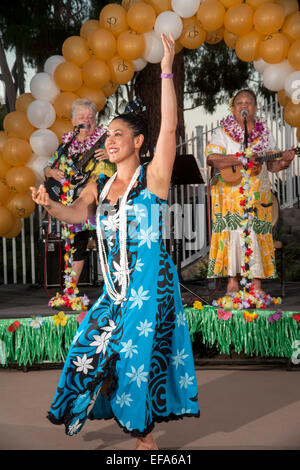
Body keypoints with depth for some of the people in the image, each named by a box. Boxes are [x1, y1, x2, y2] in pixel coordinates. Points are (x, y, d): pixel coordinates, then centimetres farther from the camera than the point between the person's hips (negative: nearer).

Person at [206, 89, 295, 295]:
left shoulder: (265, 133, 12)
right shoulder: (223, 132, 2)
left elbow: (271, 164, 12)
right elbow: (211, 159, -10)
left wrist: (283, 162, -10)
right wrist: (240, 159, -19)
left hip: (258, 195, 3)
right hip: (231, 194, -3)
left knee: (259, 235, 0)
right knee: (236, 232, -10)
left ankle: (257, 284, 5)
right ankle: (232, 281, -3)